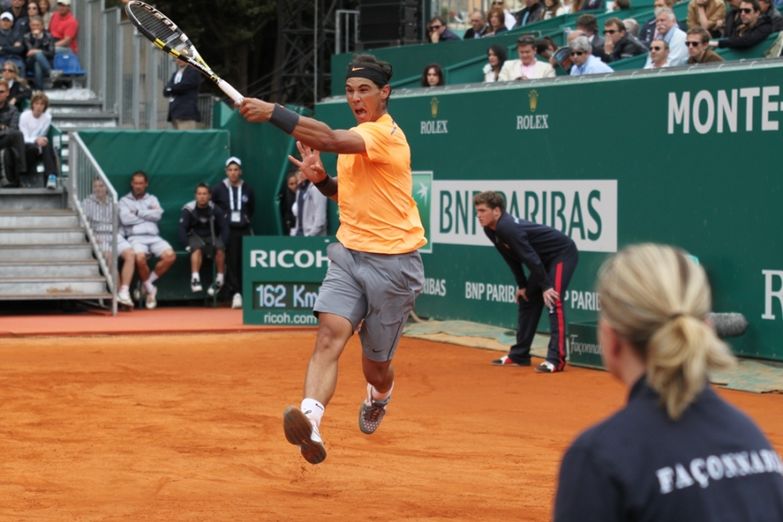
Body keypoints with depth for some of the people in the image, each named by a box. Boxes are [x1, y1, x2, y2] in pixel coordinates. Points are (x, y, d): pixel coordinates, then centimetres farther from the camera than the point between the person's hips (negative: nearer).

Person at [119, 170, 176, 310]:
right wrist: (148, 215, 2)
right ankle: (150, 289, -13)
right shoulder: (124, 201, 14)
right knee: (140, 258, -37)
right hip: (135, 237, -3)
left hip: (153, 237, 3)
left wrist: (138, 212, 0)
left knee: (170, 256, -26)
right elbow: (125, 219, -6)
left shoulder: (152, 199, 22)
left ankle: (147, 282, -8)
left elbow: (158, 215, 2)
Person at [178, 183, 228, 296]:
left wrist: (222, 244, -13)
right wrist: (187, 245, -20)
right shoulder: (188, 209, -9)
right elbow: (182, 229, -10)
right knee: (197, 248, -36)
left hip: (211, 236, 2)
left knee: (220, 248, -30)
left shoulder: (215, 209, -3)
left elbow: (224, 228, 0)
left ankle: (220, 280, -20)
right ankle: (195, 279, -45)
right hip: (194, 236, -2)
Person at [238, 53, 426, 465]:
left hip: (392, 264, -6)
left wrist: (272, 113, -39)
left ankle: (378, 398, 45)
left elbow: (329, 139, -34)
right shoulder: (357, 136, 13)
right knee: (329, 335, -21)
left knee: (376, 366, 8)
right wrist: (321, 178, 4)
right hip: (349, 255, 6)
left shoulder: (385, 133, -16)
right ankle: (310, 422, -40)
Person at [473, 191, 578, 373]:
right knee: (526, 300, 13)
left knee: (552, 300, -22)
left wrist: (545, 287, -26)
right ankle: (519, 355, 22)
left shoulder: (507, 228, -30)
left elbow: (530, 257, -29)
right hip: (545, 258, 10)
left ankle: (556, 359, -27)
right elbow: (511, 258, 9)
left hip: (563, 253, -10)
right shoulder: (491, 230, -2)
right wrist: (522, 285, 8)